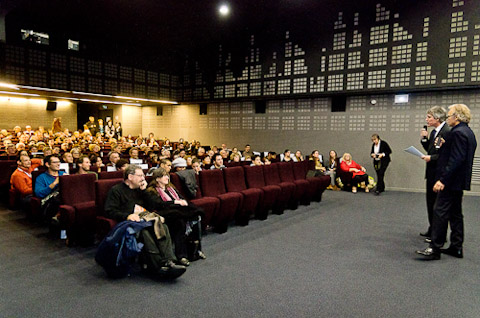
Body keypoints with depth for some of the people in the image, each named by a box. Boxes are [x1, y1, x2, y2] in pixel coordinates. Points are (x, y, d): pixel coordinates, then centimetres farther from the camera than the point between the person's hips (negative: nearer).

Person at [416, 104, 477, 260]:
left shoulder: (458, 133, -17)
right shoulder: (468, 132, 15)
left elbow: (456, 160, -24)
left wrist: (443, 180, -25)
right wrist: (443, 147, 9)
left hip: (451, 182, -10)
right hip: (459, 181, 11)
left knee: (440, 212, -7)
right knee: (455, 214, 15)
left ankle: (435, 249, -4)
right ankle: (456, 247, 23)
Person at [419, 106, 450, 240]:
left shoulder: (447, 132, -17)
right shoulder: (434, 132, 12)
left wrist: (431, 158, -18)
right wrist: (424, 139, 3)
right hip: (431, 173, 10)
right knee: (431, 201, 17)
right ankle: (432, 230, 30)